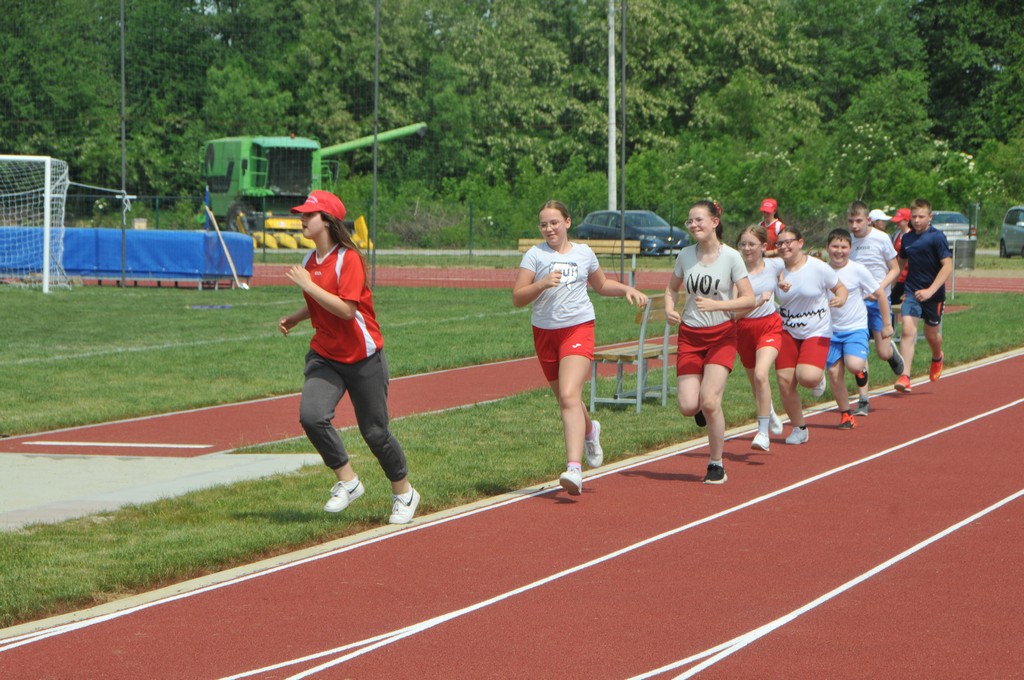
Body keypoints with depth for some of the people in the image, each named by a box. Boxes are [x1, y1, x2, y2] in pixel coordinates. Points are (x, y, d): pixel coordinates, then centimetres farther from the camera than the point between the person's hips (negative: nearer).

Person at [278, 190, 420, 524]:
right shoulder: (310, 261, 7)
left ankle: (404, 493, 24)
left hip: (363, 358, -6)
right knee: (311, 416, -19)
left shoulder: (349, 259, -16)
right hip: (324, 356, 6)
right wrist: (293, 318, 8)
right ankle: (347, 481, -2)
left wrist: (308, 285, -22)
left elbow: (346, 309, -25)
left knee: (375, 432, 3)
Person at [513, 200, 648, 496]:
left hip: (578, 329, -2)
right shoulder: (535, 255, 0)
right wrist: (542, 284, -22)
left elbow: (602, 285, 27)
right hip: (545, 332, 2)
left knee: (569, 396, -20)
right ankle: (589, 431, 49)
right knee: (564, 399, 14)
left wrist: (627, 289, 11)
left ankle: (574, 468, -30)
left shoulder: (584, 253, 9)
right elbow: (517, 298, -6)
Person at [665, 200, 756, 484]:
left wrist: (716, 304, -24)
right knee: (688, 406, -8)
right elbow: (672, 288, 17)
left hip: (721, 335, -3)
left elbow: (749, 300, -10)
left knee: (709, 401, -15)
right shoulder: (685, 255, 1)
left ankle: (716, 464, 2)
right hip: (690, 335, 3)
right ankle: (706, 410, 31)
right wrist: (669, 309, -5)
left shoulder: (731, 257, -9)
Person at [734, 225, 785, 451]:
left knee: (760, 374, -24)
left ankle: (763, 433, -18)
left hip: (770, 326, -1)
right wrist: (759, 300, -30)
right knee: (755, 382, 17)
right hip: (744, 329, 1)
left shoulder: (774, 265, -4)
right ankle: (770, 413, 50)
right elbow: (735, 312, -20)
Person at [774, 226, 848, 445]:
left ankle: (818, 378, 15)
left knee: (808, 377, -26)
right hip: (787, 332, 4)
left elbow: (840, 287, 0)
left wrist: (841, 299, -22)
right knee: (784, 381, -4)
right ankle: (799, 429, 17)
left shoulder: (818, 267, -11)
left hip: (817, 332, -4)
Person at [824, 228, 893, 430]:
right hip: (831, 330, 3)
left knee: (854, 365, -26)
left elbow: (880, 294, 0)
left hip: (856, 328, -3)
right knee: (834, 372, -1)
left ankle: (861, 371, 12)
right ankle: (845, 414, 16)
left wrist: (886, 324, 3)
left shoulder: (858, 270, -9)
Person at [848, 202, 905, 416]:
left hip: (879, 301, -2)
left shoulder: (881, 239, -6)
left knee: (883, 353, -4)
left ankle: (892, 350, 34)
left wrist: (879, 288, -16)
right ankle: (863, 400, 3)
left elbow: (894, 269, 0)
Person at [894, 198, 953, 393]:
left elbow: (947, 266, -17)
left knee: (932, 333, 13)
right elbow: (901, 263, 22)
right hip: (911, 292, 3)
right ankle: (905, 377, -21)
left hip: (933, 293, -3)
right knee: (908, 330, -15)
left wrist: (930, 290, -25)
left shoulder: (937, 237, -11)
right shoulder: (907, 238, 6)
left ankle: (937, 358, 48)